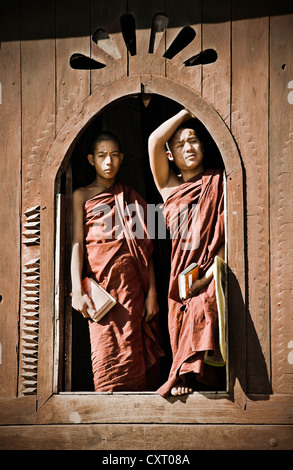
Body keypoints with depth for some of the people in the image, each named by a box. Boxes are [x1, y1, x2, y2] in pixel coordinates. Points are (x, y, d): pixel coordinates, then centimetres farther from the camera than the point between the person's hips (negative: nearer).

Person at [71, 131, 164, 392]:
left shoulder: (132, 198, 16)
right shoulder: (82, 196, 10)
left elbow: (146, 248, 10)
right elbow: (77, 242, 0)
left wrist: (152, 292, 1)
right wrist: (77, 290, -12)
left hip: (130, 281, 2)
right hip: (99, 281, -1)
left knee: (131, 354, -2)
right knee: (105, 353, -8)